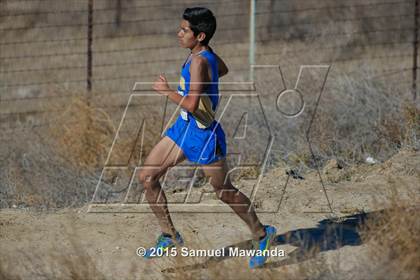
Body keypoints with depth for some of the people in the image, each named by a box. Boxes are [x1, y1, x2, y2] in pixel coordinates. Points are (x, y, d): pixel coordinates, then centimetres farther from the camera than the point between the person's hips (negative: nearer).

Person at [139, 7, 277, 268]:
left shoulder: (199, 62, -27)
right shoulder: (206, 53, 0)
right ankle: (170, 237, 15)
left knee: (225, 192, 8)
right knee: (147, 176, 5)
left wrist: (167, 91, -20)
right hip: (184, 128, 9)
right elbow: (222, 69, 23)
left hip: (204, 135, -9)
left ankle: (261, 234, 29)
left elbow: (192, 105, -34)